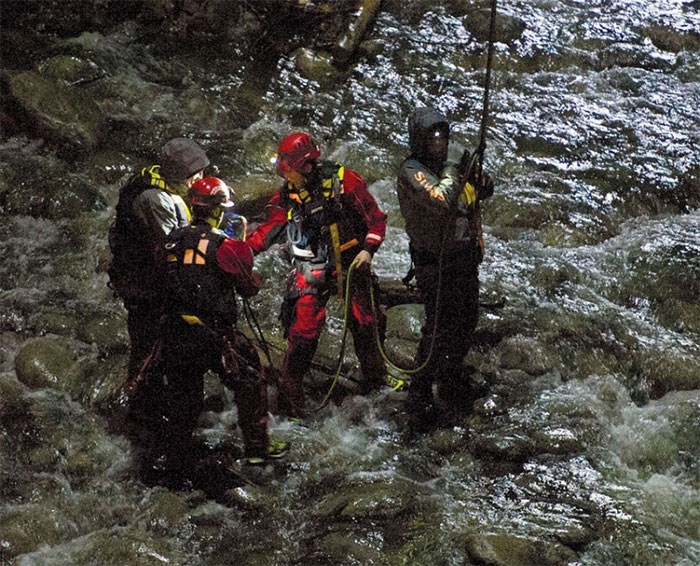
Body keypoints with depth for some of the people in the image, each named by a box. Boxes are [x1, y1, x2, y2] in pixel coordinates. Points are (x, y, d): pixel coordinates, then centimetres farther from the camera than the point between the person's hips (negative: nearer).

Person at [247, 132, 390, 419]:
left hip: (350, 264, 0)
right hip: (311, 270, 0)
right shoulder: (287, 195, -6)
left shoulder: (343, 181, -14)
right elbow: (268, 229, -9)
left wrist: (368, 249, -18)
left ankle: (375, 377, 33)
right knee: (303, 329, -9)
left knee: (365, 323, 10)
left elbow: (376, 218, -7)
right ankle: (290, 392, 1)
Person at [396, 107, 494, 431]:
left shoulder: (455, 156, 1)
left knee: (467, 319, 21)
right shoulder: (412, 172, -21)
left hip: (465, 254, 8)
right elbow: (442, 202, -38)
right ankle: (419, 396, 5)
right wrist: (452, 170, -25)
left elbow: (470, 196, 17)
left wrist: (482, 189, -6)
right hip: (435, 262, -8)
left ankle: (451, 375, 43)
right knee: (439, 326, -7)